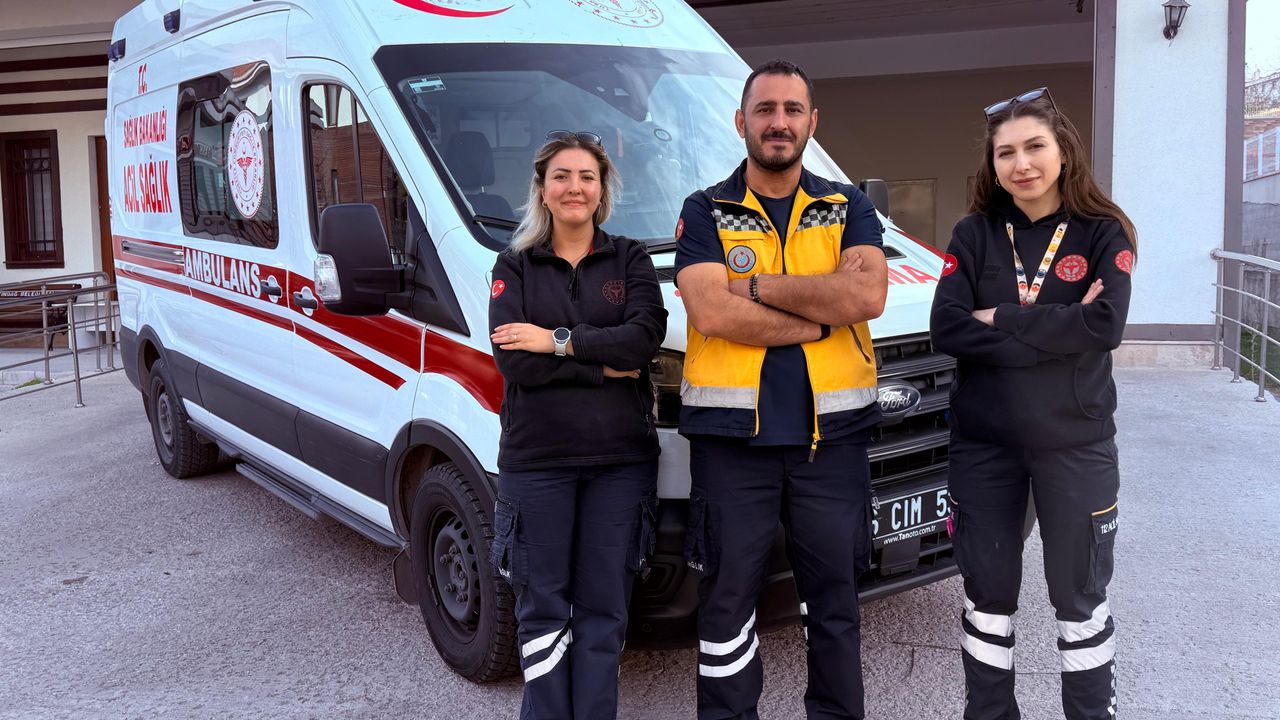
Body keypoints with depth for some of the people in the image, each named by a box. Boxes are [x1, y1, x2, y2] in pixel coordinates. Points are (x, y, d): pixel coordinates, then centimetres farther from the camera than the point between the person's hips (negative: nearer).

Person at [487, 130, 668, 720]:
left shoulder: (630, 259, 8)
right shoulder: (515, 266, 6)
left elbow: (645, 337, -11)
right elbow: (510, 358, -9)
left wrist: (558, 341, -15)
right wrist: (604, 365, -11)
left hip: (620, 457, 0)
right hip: (536, 459, 0)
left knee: (603, 608, 7)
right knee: (543, 608, 7)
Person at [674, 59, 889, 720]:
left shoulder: (849, 209, 8)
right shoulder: (705, 213, 3)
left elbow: (868, 294, -12)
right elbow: (712, 314, -14)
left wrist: (759, 285, -12)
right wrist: (821, 317, -10)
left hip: (831, 435, 2)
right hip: (731, 439, -1)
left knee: (834, 598, 14)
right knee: (726, 602, 9)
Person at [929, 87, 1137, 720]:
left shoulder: (1103, 234, -3)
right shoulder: (974, 235, 0)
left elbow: (1106, 325, -18)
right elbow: (946, 330, -12)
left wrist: (1001, 321, -16)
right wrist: (1055, 331, -17)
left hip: (1076, 445, -1)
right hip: (982, 443, 2)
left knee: (1079, 595, 12)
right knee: (987, 592, 13)